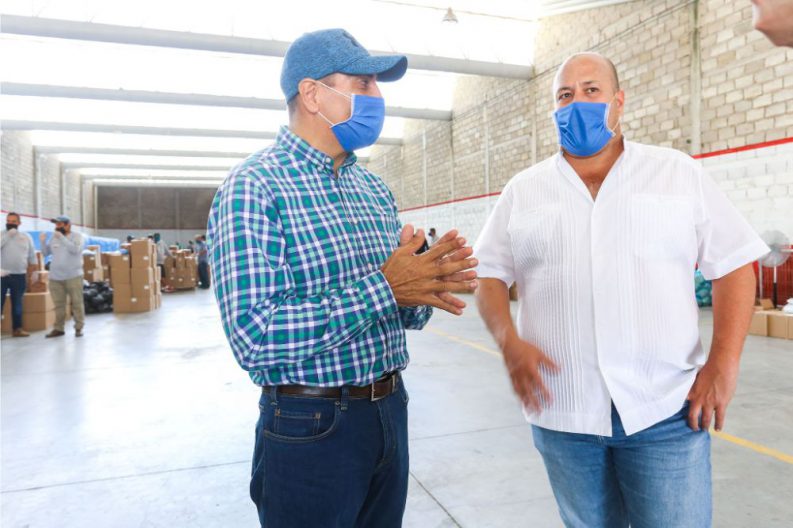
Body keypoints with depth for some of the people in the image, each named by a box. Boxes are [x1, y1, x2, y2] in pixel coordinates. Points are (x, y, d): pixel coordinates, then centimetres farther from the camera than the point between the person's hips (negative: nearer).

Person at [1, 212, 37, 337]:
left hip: (20, 275, 3)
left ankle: (17, 328, 17)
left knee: (17, 303, 10)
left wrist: (34, 272, 9)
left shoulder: (26, 237, 8)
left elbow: (32, 256, 12)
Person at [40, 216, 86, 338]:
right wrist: (43, 242, 0)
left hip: (73, 276, -5)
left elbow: (75, 249, -20)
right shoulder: (54, 237, 12)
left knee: (77, 303, -1)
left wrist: (62, 238, -22)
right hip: (55, 277, 5)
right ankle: (59, 328, 13)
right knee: (58, 304, 7)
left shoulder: (77, 236, -2)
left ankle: (79, 328, 7)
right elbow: (46, 253, 17)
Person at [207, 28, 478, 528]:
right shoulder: (254, 187, -14)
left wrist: (423, 288, -13)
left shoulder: (374, 188, 8)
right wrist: (383, 288, -26)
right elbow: (254, 337, -24)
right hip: (310, 427, -6)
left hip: (391, 409, 7)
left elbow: (405, 314, 10)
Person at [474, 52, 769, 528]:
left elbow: (734, 265, 3)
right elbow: (489, 275, 5)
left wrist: (724, 364, -7)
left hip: (665, 409, -1)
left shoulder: (679, 173, 4)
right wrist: (509, 340, -12)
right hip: (561, 411, 2)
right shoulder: (522, 191, 7)